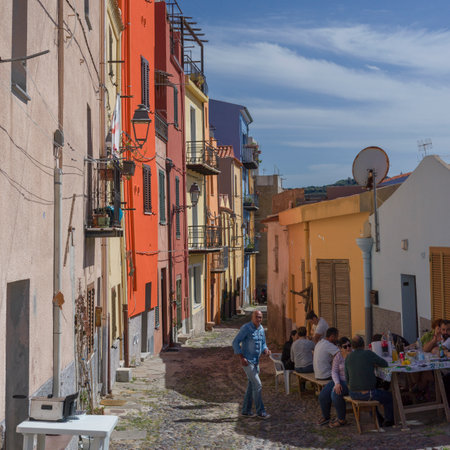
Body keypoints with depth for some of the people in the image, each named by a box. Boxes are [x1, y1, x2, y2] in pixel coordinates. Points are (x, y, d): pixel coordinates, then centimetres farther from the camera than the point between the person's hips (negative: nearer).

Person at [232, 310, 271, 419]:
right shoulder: (246, 328, -14)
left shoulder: (261, 329, 8)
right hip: (247, 362, -8)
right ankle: (260, 411, -1)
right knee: (257, 385, -10)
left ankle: (246, 411, 19)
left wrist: (266, 350, -6)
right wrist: (242, 358, -19)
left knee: (251, 386, 11)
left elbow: (263, 344, 17)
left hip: (256, 362, 8)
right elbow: (235, 342, -14)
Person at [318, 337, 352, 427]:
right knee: (323, 395, -11)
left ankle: (342, 419, -12)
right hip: (339, 380, 5)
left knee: (336, 394, -29)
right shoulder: (338, 356, -1)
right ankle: (325, 417, 14)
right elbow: (334, 372, -4)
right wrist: (337, 383, -22)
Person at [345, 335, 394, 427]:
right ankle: (388, 420, 33)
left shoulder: (348, 358, 4)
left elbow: (347, 378, 11)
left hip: (353, 394, 5)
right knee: (389, 397, 22)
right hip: (367, 394, -5)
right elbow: (385, 364, 4)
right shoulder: (369, 354, -9)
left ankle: (378, 419, 45)